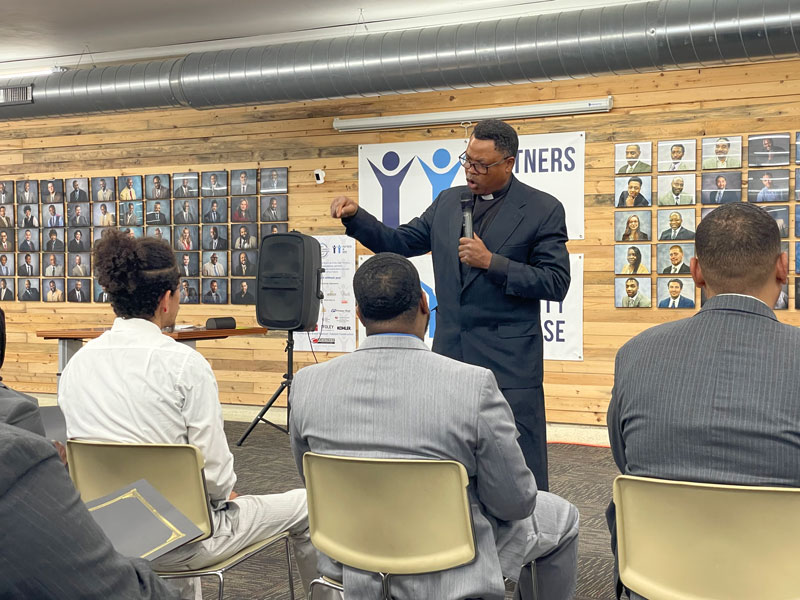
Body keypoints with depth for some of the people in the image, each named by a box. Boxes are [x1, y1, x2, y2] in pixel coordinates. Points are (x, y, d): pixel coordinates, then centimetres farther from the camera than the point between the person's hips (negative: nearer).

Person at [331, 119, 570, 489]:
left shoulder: (543, 210, -4)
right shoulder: (448, 202, 11)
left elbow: (556, 284, -9)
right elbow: (398, 243, 15)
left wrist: (492, 262, -18)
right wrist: (355, 217, -2)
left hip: (508, 361, -5)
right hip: (450, 354, 5)